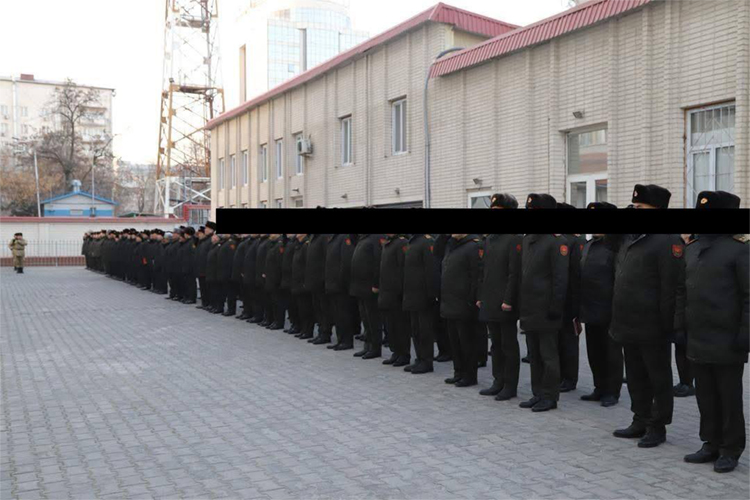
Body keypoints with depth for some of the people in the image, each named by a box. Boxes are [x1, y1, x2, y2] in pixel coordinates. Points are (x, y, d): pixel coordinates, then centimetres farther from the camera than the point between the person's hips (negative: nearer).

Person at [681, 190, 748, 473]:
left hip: (726, 342, -6)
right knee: (705, 397, 13)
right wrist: (681, 326, 13)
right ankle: (711, 445, 25)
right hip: (698, 340, 6)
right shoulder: (692, 247, 12)